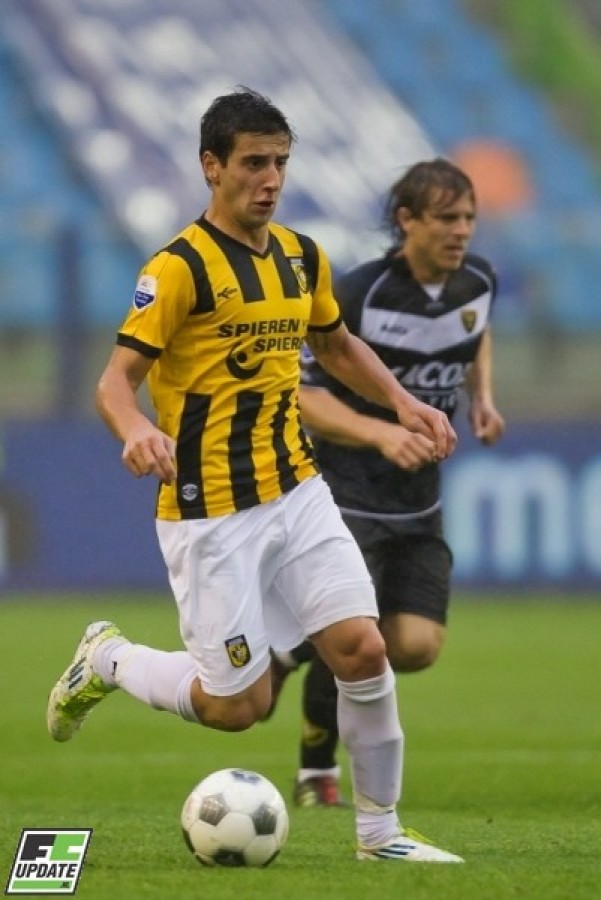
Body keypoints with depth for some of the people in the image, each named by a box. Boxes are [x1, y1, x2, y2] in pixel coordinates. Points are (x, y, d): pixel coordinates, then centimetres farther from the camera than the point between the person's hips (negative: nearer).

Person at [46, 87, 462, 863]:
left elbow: (336, 345, 26)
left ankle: (379, 833, 8)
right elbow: (117, 378, -18)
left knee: (363, 651, -7)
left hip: (297, 493, 6)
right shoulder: (180, 267, -14)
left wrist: (402, 403, 10)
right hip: (211, 513, -6)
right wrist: (135, 430, -40)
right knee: (239, 704, -3)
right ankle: (107, 661, 25)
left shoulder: (302, 258, 8)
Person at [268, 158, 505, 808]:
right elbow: (305, 397, -17)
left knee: (416, 647, -5)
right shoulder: (358, 296, -19)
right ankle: (317, 774, 15)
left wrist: (482, 396, 6)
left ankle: (293, 651, 22)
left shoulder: (479, 281, -1)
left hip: (418, 499, 6)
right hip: (345, 492, -6)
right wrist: (382, 433, -32)